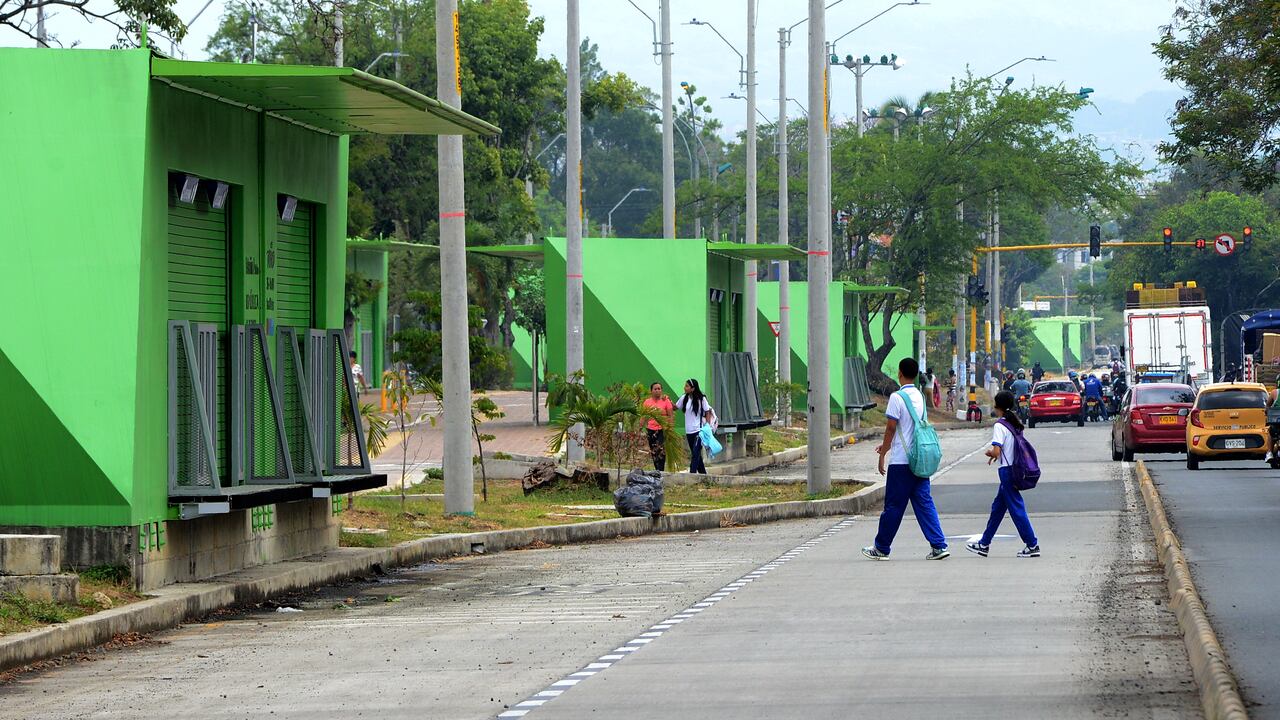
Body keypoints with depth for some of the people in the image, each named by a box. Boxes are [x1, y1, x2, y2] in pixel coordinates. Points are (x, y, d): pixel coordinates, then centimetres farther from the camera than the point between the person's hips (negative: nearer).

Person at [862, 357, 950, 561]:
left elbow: (891, 428, -12)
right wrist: (887, 446, 29)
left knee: (894, 506, 2)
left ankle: (881, 549, 12)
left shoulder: (897, 398, -12)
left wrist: (883, 455, -2)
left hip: (901, 461, -6)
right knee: (924, 502, 6)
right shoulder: (920, 397, 12)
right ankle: (938, 546, -4)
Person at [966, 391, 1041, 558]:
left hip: (1006, 471, -9)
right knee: (998, 507, 16)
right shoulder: (1015, 424, 10)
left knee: (1016, 508, -4)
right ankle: (984, 544, 24)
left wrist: (990, 453, 2)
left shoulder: (1000, 425, -14)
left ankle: (1033, 545, -5)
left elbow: (996, 451, -21)